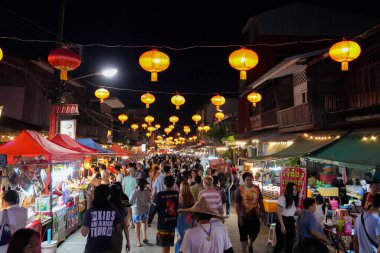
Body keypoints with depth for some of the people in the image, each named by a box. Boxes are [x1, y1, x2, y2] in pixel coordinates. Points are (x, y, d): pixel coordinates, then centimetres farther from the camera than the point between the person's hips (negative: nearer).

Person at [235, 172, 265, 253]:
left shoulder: (257, 188, -3)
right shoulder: (240, 190, -15)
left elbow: (260, 201, 8)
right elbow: (237, 205, -13)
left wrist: (263, 212, 7)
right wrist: (239, 217, -16)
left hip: (255, 216, 4)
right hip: (244, 217, -4)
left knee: (255, 233, 18)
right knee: (244, 236, 9)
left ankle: (250, 244, 49)